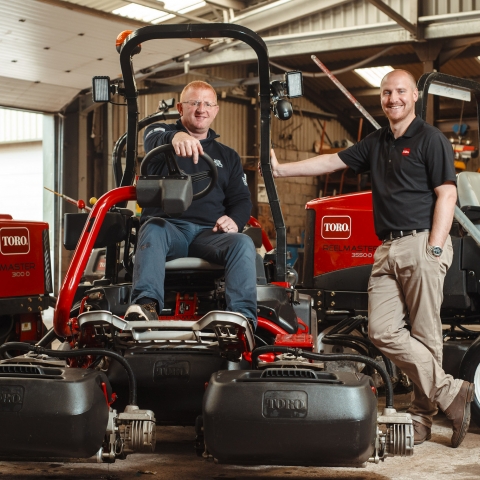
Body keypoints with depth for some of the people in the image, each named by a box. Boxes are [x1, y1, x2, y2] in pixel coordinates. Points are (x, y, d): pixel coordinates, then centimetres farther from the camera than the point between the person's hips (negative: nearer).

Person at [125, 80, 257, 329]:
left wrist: (235, 220, -7)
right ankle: (146, 304, -54)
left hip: (210, 233, 3)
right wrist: (175, 137, -36)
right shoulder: (160, 131, 17)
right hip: (169, 226, -2)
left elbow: (241, 199, 20)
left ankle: (243, 317, -46)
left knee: (243, 243, -29)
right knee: (153, 228, -37)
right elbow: (155, 141, -10)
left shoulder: (228, 156, 28)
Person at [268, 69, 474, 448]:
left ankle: (423, 417, 5)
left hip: (421, 243, -7)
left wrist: (434, 250, -14)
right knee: (383, 331, -5)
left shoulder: (430, 139, 0)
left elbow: (447, 194, -7)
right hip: (387, 248, 7)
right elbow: (332, 161, 20)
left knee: (425, 334, -4)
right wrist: (281, 170, 14)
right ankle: (451, 393, 0)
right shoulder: (376, 143, 20)